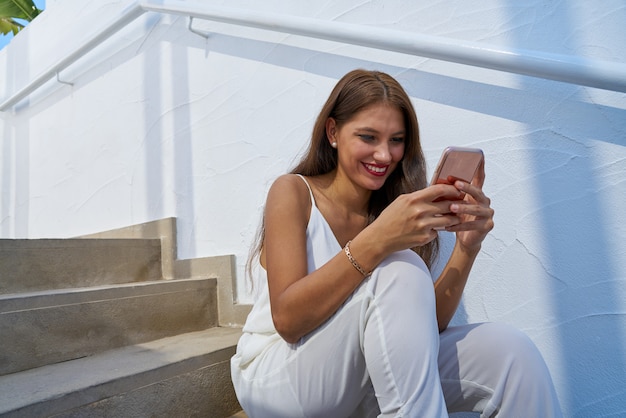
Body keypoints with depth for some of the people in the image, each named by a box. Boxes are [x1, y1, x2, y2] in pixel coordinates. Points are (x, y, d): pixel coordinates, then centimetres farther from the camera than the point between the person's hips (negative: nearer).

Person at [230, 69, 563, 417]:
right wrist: (376, 241, -34)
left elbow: (427, 324, -6)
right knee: (399, 271, -30)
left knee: (513, 353, -20)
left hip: (360, 382, 4)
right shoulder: (293, 192, -11)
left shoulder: (394, 209, 2)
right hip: (275, 375, -3)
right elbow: (287, 319, -22)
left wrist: (466, 248, -22)